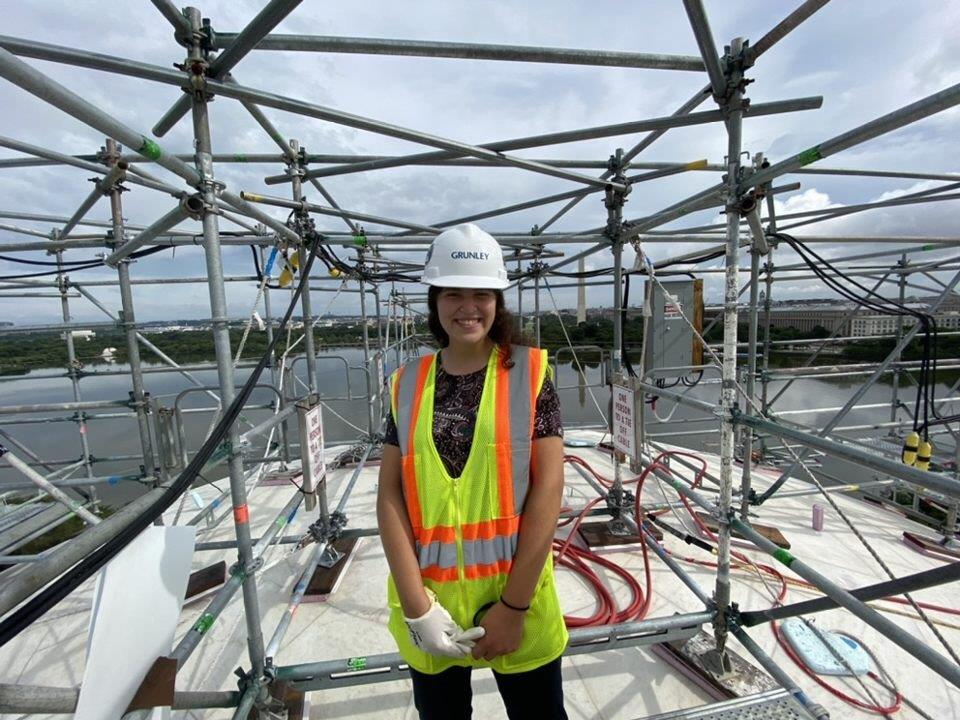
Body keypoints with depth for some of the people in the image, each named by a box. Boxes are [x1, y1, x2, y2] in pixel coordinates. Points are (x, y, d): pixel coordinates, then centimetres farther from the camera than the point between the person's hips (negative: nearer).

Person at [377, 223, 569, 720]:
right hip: (426, 598, 3)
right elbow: (390, 495, -5)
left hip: (516, 594, -2)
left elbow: (548, 487, -12)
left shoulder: (529, 371, -10)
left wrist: (514, 604, -11)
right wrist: (416, 605, -10)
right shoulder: (408, 384, -3)